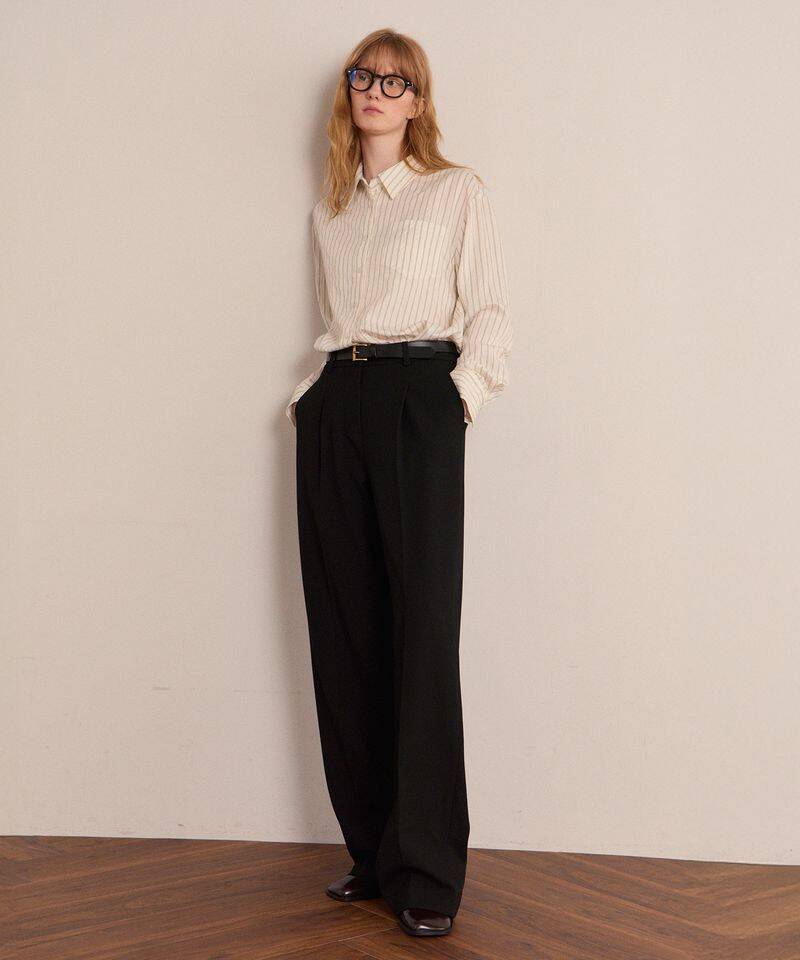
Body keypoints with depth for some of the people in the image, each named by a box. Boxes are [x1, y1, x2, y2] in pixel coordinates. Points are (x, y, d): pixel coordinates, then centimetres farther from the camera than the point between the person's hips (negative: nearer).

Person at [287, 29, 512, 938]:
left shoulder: (457, 191, 7)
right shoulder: (329, 209, 20)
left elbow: (488, 313, 2)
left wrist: (462, 391, -9)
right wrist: (309, 396, 8)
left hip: (417, 401, -5)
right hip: (334, 410, 5)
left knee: (422, 632, -9)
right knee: (346, 633, 3)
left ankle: (426, 872, -3)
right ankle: (371, 847, 12)